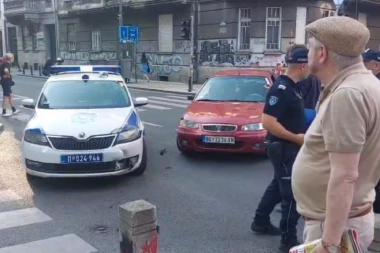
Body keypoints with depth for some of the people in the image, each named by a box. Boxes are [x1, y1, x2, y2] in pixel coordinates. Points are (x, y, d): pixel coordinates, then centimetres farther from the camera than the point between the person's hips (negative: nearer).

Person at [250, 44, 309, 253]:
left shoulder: (290, 86, 8)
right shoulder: (282, 88, -22)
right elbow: (268, 122, -28)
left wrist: (300, 136, 9)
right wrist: (296, 137, -22)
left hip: (289, 147, 10)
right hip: (283, 148, -10)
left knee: (279, 186, 22)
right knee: (292, 193, -1)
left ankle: (260, 222, 37)